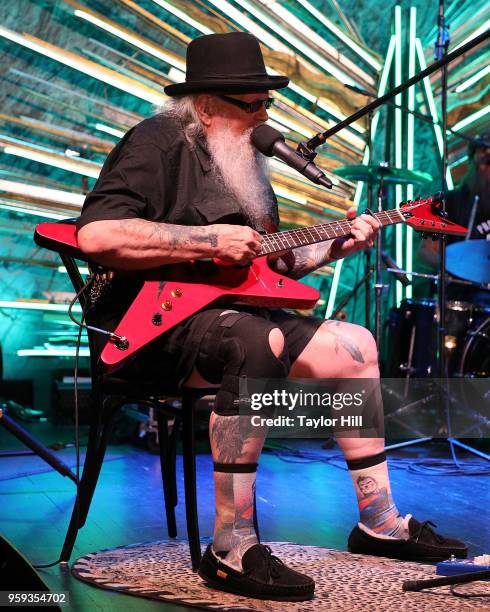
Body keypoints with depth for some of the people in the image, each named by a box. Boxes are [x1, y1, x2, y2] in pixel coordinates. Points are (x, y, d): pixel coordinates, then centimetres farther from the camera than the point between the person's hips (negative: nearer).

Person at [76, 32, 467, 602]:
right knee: (258, 342, -38)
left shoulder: (241, 160, 20)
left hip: (228, 313, 9)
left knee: (354, 345, 4)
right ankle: (231, 551, -28)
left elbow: (271, 263, 24)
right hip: (154, 323, -9)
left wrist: (336, 245, 9)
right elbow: (95, 234, -25)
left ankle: (379, 523, 12)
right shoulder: (158, 140, -9)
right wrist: (211, 240, -23)